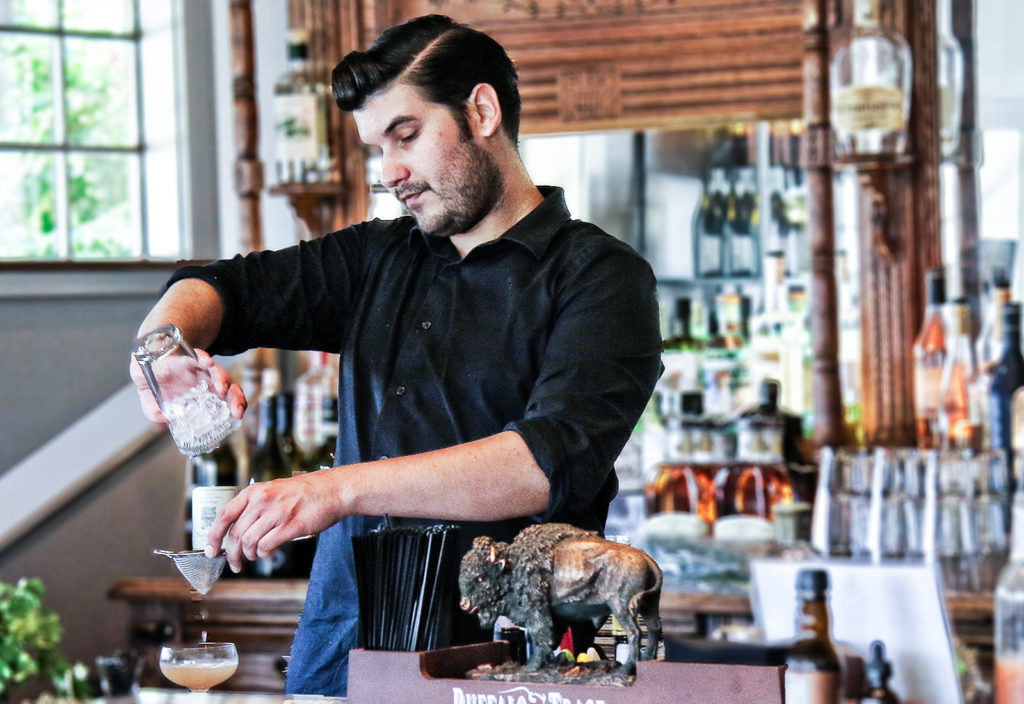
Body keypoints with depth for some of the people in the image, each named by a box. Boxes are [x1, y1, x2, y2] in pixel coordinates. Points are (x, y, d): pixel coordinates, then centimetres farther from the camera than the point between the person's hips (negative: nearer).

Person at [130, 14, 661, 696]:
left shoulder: (601, 276, -2)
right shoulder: (376, 257, 18)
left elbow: (553, 460, -17)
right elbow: (220, 288, 16)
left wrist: (340, 487, -25)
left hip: (496, 660, -5)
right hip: (339, 643, 5)